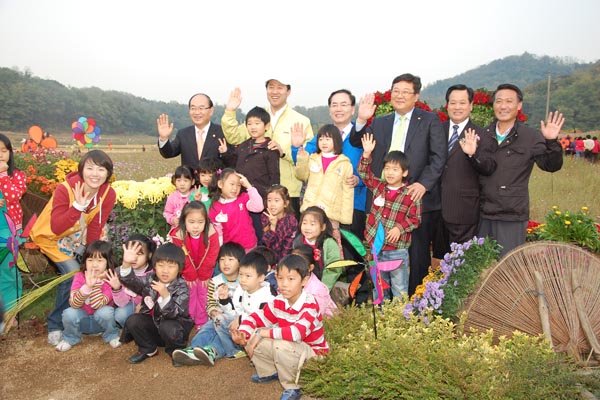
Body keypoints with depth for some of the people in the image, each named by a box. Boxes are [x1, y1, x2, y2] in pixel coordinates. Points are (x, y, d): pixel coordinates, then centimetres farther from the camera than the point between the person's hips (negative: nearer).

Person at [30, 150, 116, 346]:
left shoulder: (108, 194, -18)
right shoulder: (65, 189, -29)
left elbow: (95, 229, -13)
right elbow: (56, 228, -35)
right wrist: (78, 206, -44)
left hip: (78, 238, 5)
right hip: (52, 238, -4)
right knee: (72, 272, -20)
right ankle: (55, 325, -2)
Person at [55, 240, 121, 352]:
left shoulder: (109, 280, -20)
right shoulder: (79, 277, -14)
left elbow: (98, 305, -30)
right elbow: (74, 304, -25)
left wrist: (96, 284, -34)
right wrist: (87, 286, -39)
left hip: (100, 321, -1)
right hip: (82, 320, 2)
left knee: (106, 311, -33)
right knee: (69, 313, -28)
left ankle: (111, 336, -1)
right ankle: (70, 338, 4)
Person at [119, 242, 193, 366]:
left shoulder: (182, 287, -19)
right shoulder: (150, 280, -6)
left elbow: (174, 313, -28)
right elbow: (131, 281, -22)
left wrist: (165, 295, -45)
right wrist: (126, 264, -40)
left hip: (175, 323, -4)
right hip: (153, 322, 5)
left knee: (167, 328, -35)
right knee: (132, 321, -18)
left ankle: (176, 351, -2)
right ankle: (148, 349, 7)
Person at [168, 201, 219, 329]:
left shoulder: (211, 233, -28)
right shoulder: (178, 236, -28)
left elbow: (211, 256, -19)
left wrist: (204, 275, -13)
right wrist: (190, 276, -11)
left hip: (205, 272, 0)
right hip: (188, 273, 0)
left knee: (203, 295, 9)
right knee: (189, 295, 10)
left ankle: (201, 323, 23)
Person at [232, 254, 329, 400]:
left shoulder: (310, 304, -27)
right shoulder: (278, 302, -7)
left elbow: (298, 332, -42)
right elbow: (256, 317, 2)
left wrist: (263, 333, -36)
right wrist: (243, 333, -20)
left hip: (312, 352, -6)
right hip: (291, 350, 7)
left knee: (281, 345, -36)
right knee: (252, 338, -9)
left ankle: (292, 387, -11)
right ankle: (269, 373, 17)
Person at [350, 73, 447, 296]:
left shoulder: (429, 120, 4)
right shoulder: (379, 123, 16)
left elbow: (439, 156, -3)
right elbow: (357, 143, 9)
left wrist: (423, 183, -16)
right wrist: (361, 120, -9)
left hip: (418, 198, -3)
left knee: (418, 256, 4)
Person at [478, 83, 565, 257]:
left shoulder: (531, 137, -2)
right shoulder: (483, 135, 7)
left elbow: (551, 166, -8)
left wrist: (551, 142, -22)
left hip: (512, 217, -3)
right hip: (483, 214, 3)